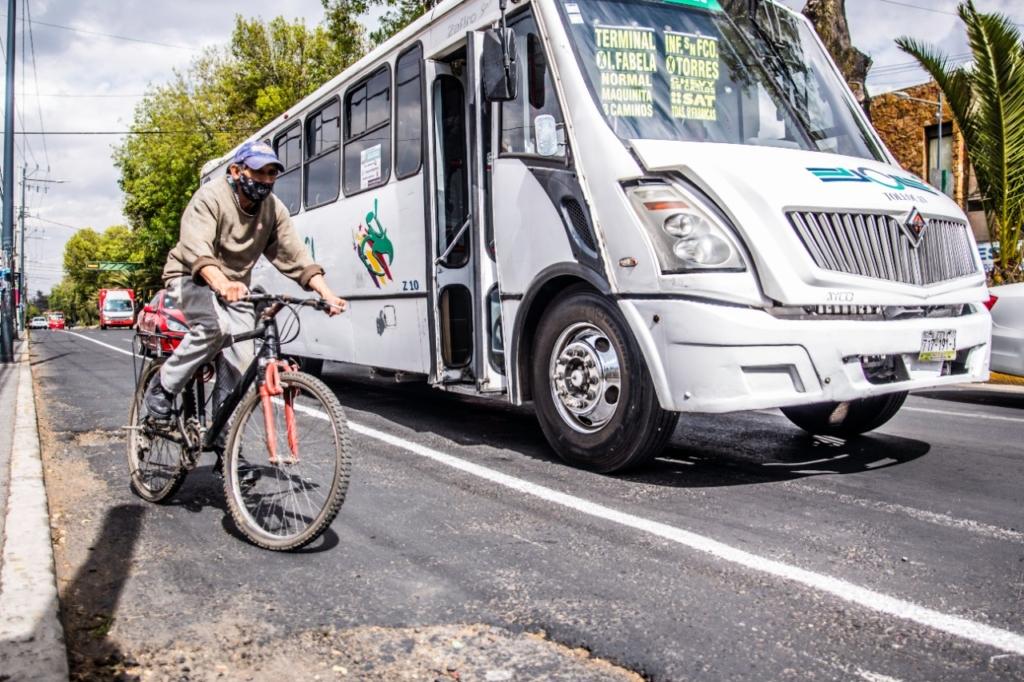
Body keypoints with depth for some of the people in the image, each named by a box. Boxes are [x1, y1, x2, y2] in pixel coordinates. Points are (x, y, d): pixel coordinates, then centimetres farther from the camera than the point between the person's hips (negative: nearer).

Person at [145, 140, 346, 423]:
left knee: (240, 368, -6)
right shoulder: (211, 196, -22)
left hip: (236, 287, 5)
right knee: (215, 327, -34)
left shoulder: (274, 209, -7)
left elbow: (295, 257, -10)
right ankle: (163, 388, -14)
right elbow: (196, 249, -37)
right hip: (192, 277, -5)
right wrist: (222, 284, -57)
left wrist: (327, 294, -26)